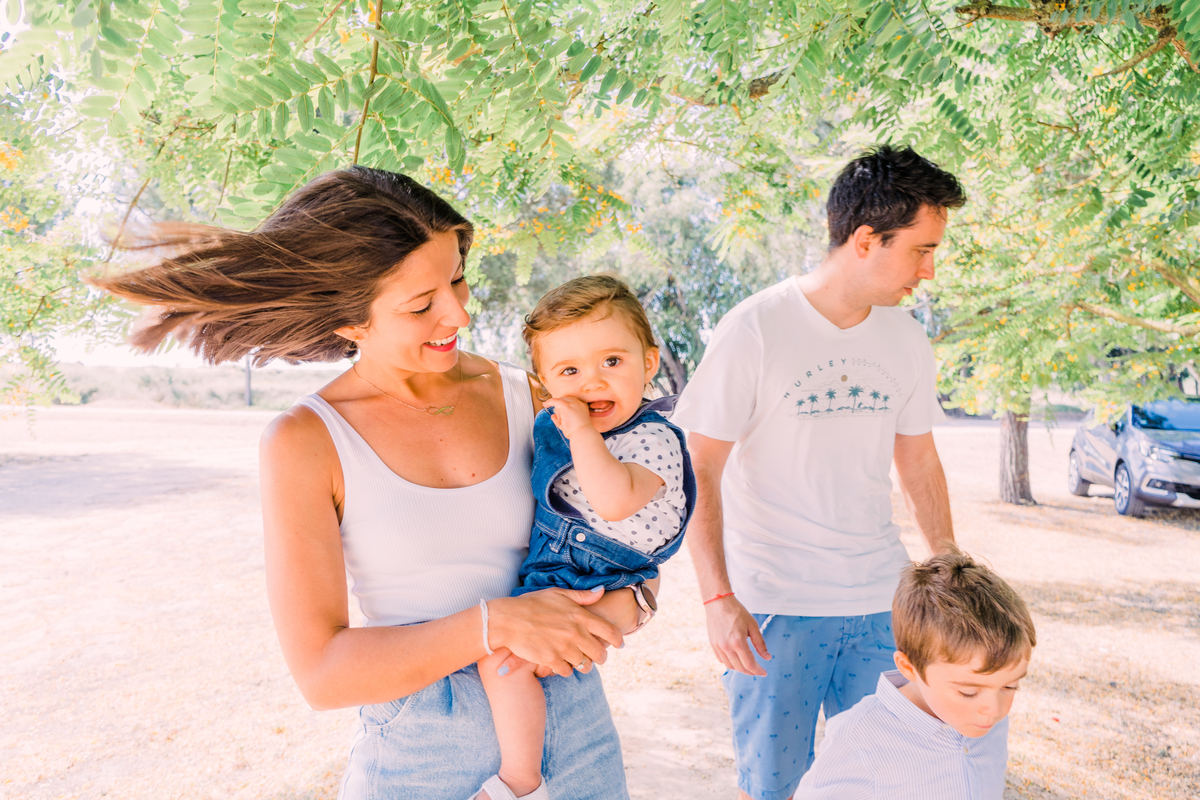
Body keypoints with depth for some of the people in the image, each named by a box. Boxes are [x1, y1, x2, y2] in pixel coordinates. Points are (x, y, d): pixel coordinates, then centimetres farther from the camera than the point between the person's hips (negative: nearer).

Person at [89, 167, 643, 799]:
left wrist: (627, 603, -17)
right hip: (418, 730, -2)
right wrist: (495, 623, -26)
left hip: (562, 693, 3)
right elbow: (321, 674, -16)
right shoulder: (305, 443, -12)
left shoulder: (523, 396, -4)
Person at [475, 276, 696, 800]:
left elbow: (615, 501, -40)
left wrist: (582, 432, -36)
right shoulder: (554, 423, 4)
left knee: (502, 655, -20)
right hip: (546, 569, 10)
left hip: (590, 586, -9)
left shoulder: (652, 439, -20)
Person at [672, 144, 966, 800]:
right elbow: (698, 474, -12)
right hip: (773, 602, -4)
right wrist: (717, 597, -19)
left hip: (882, 599, 5)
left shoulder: (907, 340, 5)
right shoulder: (753, 332, -13)